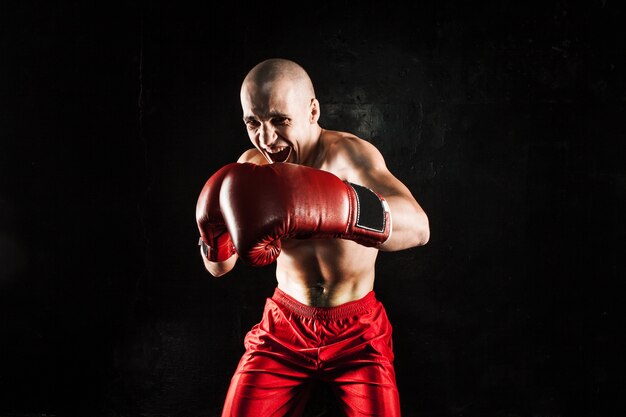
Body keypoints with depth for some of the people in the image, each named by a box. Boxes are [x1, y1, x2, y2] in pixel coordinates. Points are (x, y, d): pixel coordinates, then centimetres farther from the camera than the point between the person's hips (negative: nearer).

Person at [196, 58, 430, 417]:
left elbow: (418, 227, -40)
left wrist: (329, 207, -56)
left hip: (357, 332, -3)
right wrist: (215, 236, -22)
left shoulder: (352, 154, -20)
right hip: (285, 327, 3)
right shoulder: (252, 165, -6)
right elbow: (220, 268, 2)